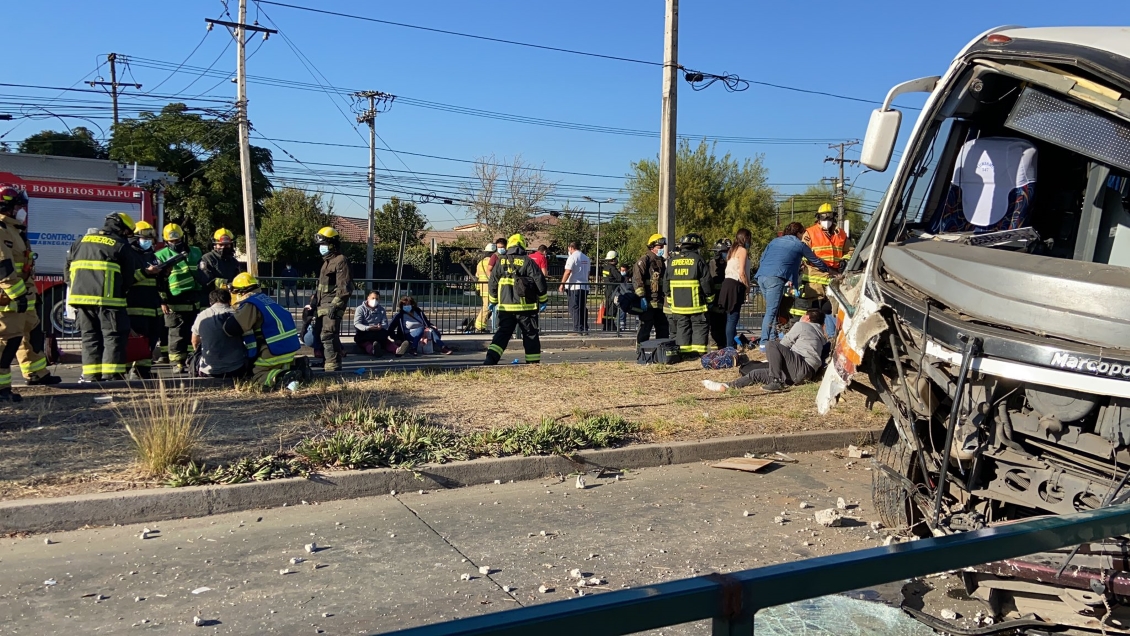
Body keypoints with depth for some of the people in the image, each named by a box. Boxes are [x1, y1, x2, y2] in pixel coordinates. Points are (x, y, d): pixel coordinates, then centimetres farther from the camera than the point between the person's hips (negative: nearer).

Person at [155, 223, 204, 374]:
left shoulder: (195, 252, 13)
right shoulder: (161, 256, 0)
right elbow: (158, 280, -3)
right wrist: (163, 301, -9)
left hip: (196, 302, 5)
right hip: (176, 303, -5)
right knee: (178, 334, -2)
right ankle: (177, 363, 5)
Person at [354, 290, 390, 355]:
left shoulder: (381, 309, 14)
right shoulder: (361, 309, 4)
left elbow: (385, 324, 3)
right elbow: (356, 324, -9)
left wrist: (381, 327, -22)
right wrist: (367, 328, -29)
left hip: (377, 334, 3)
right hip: (363, 333, -3)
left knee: (385, 333, -29)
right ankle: (372, 349, -67)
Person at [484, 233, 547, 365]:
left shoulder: (500, 262, 6)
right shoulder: (527, 261, -5)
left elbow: (492, 283, 9)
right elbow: (540, 281, -6)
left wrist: (493, 301, 20)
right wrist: (543, 300, 5)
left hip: (505, 306, 3)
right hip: (526, 306, -3)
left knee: (503, 333, 8)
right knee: (530, 334, 8)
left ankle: (491, 357, -7)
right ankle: (533, 361, 11)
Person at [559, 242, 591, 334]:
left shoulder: (572, 257, -8)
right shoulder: (586, 258, 15)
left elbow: (567, 272, -14)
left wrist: (562, 284, -10)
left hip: (574, 287, -7)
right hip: (585, 287, 7)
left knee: (575, 309, -5)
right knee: (583, 309, 11)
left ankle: (577, 329, -8)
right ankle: (585, 329, 13)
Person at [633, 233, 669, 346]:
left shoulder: (662, 261, 19)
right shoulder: (645, 260, -8)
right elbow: (637, 279, -17)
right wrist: (642, 297, -23)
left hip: (660, 303, 9)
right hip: (648, 303, -9)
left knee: (663, 329, 13)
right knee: (645, 329, -4)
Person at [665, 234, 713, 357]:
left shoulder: (673, 260, 8)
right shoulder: (698, 259, -6)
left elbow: (666, 281, 12)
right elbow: (706, 281, -8)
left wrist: (669, 298, 19)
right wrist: (709, 297, 2)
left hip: (678, 303, 4)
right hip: (695, 303, -4)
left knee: (682, 326, 10)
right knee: (699, 326, 3)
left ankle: (684, 351, 9)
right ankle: (699, 351, -1)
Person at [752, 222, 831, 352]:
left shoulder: (774, 241, 27)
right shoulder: (800, 245, 15)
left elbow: (762, 257, 23)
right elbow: (815, 261, 25)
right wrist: (827, 269, 44)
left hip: (761, 275, 6)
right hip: (775, 278, -6)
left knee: (771, 308, 16)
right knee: (771, 311, -7)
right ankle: (764, 343, -11)